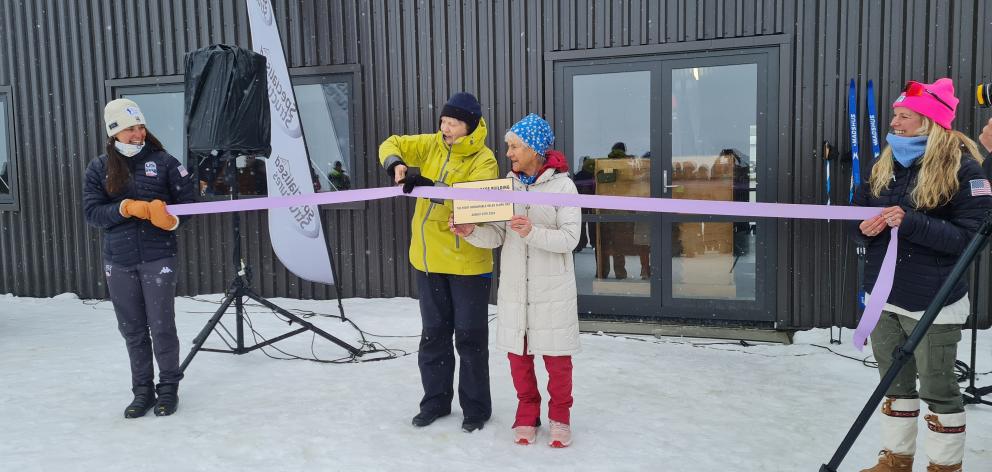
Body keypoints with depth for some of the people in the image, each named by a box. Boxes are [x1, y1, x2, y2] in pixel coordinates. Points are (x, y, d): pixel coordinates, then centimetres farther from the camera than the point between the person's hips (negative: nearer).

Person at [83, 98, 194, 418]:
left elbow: (186, 200, 4)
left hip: (158, 256, -2)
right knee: (132, 330, 10)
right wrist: (126, 208, -16)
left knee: (161, 326, -1)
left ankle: (168, 387, 17)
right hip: (118, 261, 3)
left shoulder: (163, 161, 1)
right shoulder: (98, 169, 6)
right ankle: (143, 390, 23)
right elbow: (92, 212, 0)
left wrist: (172, 218, -16)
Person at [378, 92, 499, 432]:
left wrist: (429, 185, -36)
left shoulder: (484, 160, -12)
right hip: (428, 258, 5)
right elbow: (391, 145, 11)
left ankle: (476, 407, 20)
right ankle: (436, 400, 30)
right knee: (434, 333, 15)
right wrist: (396, 165, -11)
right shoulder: (431, 145, 4)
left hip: (467, 261, -5)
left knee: (470, 336, 5)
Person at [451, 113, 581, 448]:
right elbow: (497, 235, 2)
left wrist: (533, 233, -29)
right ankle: (527, 412, 32)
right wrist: (471, 232, -18)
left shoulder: (562, 185, -8)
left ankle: (559, 415, 29)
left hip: (552, 289, -3)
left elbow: (570, 238, -14)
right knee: (518, 353, 12)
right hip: (514, 287, 4)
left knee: (556, 357, 7)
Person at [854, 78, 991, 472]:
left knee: (938, 388, 8)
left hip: (932, 303, -6)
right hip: (883, 296, 6)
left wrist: (911, 223, -28)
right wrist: (866, 225, -9)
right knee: (895, 384, 18)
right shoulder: (885, 164, 5)